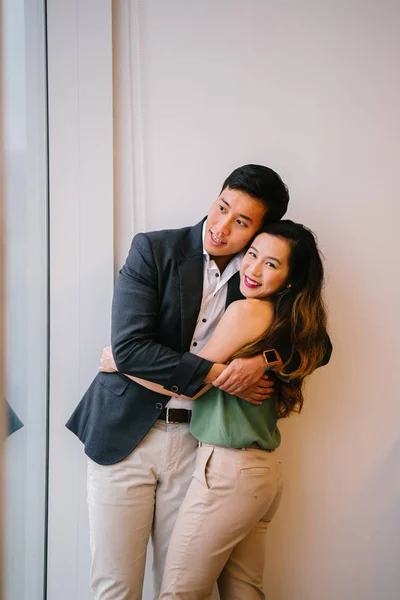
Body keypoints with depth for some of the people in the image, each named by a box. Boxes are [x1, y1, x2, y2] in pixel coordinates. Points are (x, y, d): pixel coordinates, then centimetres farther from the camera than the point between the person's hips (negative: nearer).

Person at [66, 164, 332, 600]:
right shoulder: (153, 249, -7)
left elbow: (318, 344, 5)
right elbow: (128, 347, -16)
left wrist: (265, 360, -17)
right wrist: (218, 375, -19)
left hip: (196, 441, 2)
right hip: (124, 433, -2)